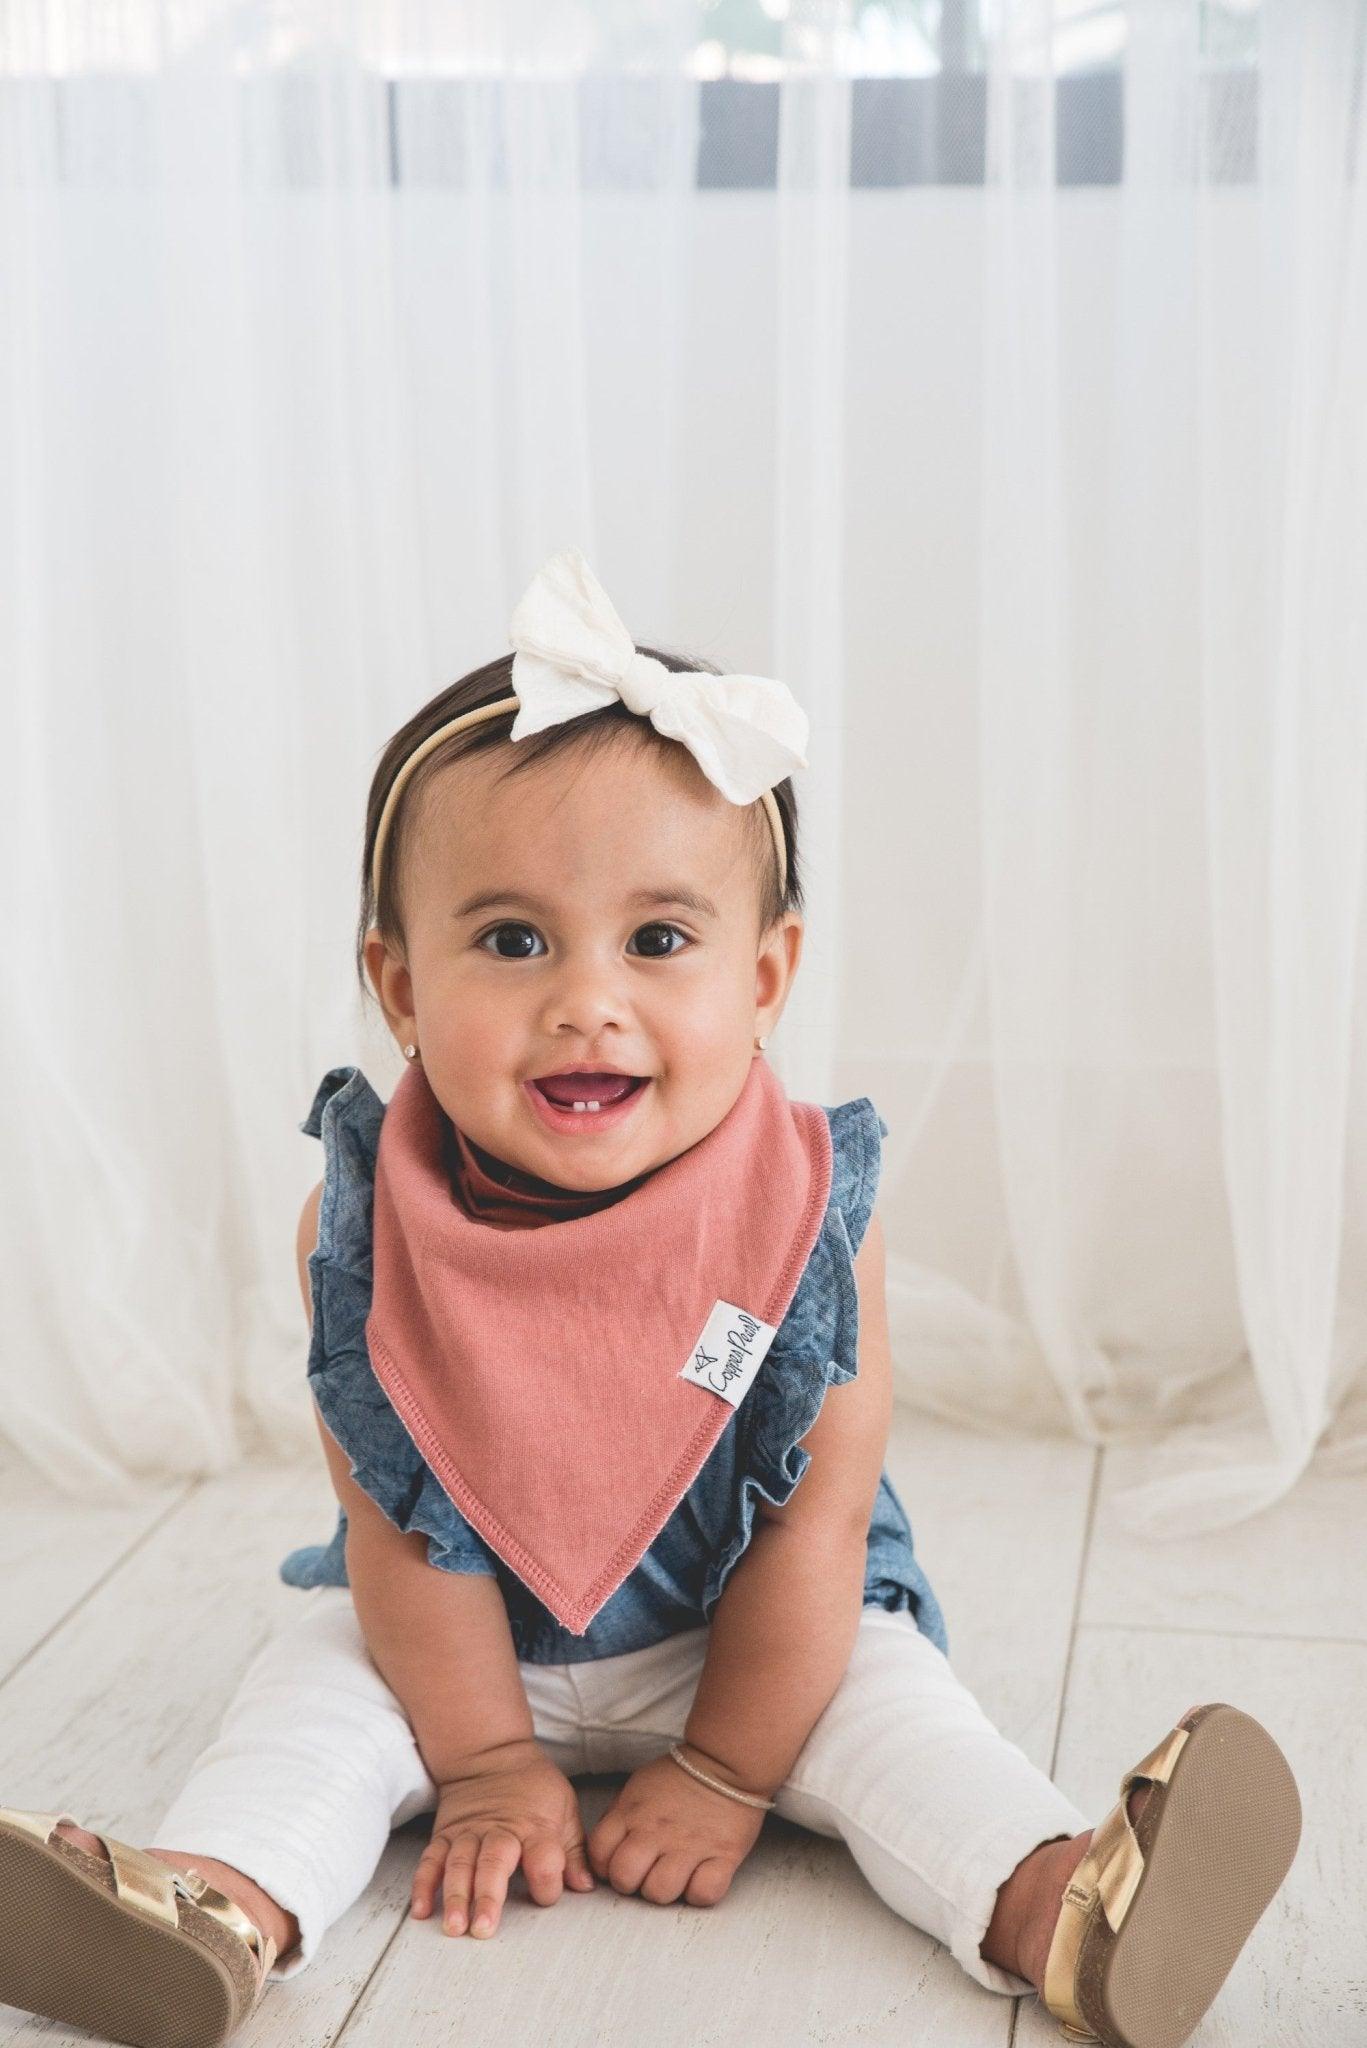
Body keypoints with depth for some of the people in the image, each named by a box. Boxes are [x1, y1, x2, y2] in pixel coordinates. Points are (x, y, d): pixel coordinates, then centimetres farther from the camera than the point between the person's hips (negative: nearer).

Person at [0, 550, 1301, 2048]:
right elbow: (397, 1529, -14)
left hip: (744, 1629, -1)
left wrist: (723, 1773, -13)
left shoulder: (807, 1213, -25)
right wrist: (486, 1764, -12)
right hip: (458, 1634, 1)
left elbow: (815, 1523, -17)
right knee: (316, 1685, -18)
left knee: (890, 1697, -22)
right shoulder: (367, 1224, -23)